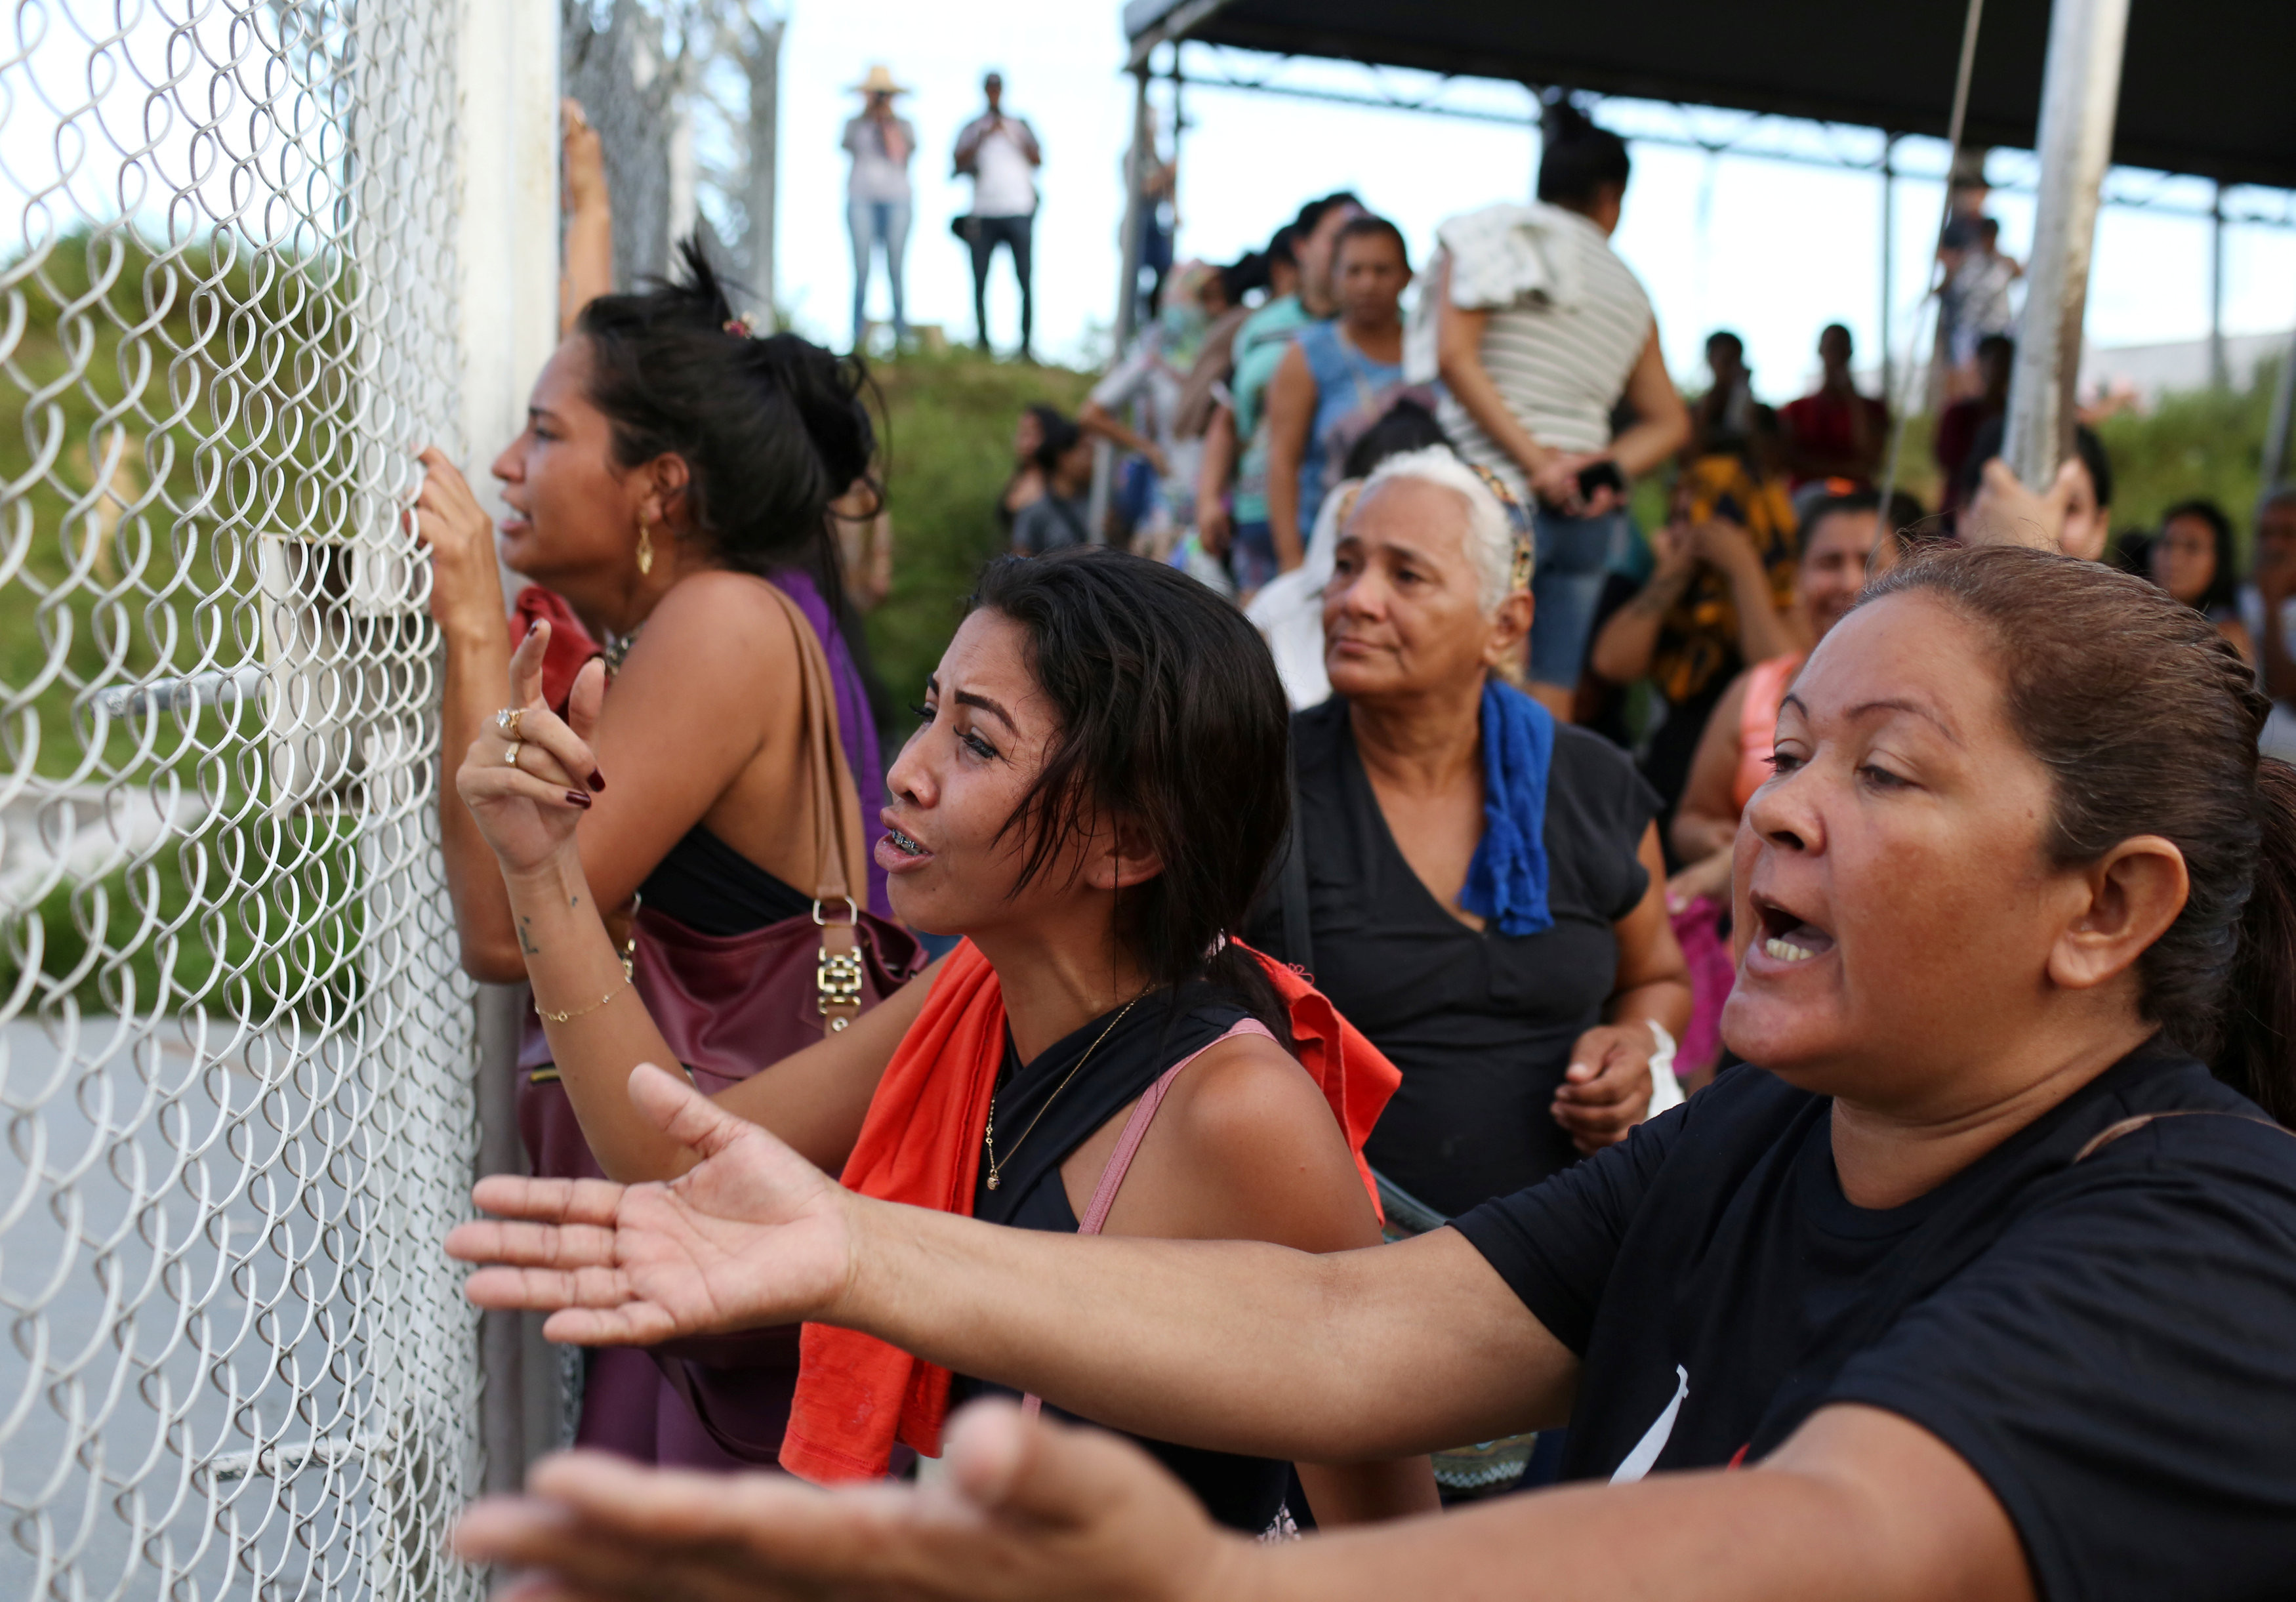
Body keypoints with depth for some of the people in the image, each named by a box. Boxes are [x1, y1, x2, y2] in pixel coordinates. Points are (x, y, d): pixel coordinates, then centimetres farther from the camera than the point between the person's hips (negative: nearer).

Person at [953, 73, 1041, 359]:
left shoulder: (1020, 125, 16)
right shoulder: (972, 129, 16)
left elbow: (1038, 160, 2)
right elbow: (960, 161, 1)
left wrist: (1013, 136, -9)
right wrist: (984, 137, -9)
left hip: (1018, 212, -1)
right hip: (983, 214, 1)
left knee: (1024, 281, -8)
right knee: (979, 282, -4)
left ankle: (1026, 346, -8)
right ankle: (983, 344, 0)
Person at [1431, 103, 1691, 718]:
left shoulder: (1490, 234, 5)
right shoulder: (1628, 287, 18)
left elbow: (1455, 354, -8)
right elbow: (1668, 420, 17)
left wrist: (1533, 459, -12)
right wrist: (1608, 470, 2)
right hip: (1591, 516, 5)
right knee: (1550, 706, 3)